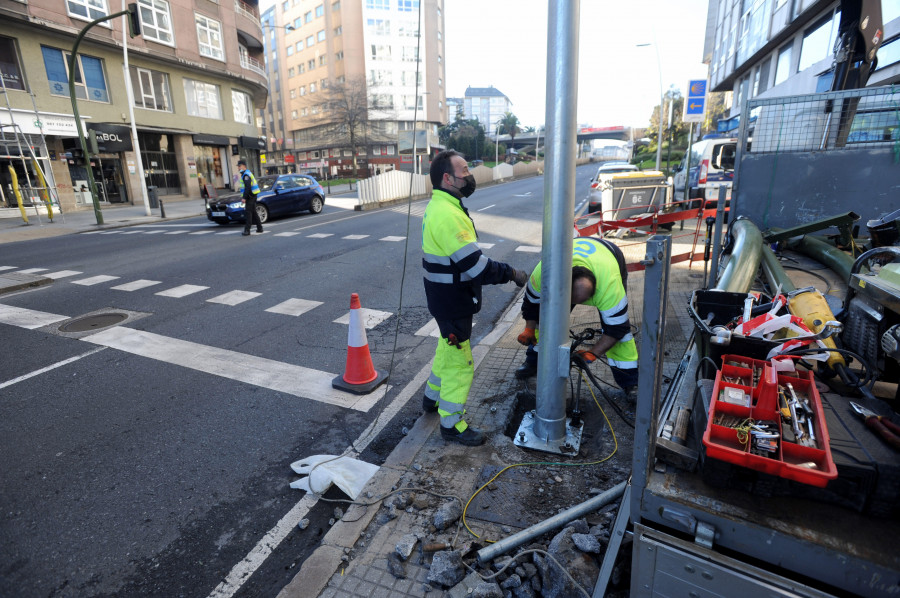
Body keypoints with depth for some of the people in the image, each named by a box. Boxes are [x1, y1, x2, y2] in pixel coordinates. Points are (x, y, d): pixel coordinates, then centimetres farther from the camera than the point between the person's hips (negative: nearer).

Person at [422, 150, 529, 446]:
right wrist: (512, 273, -16)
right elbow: (474, 264, -28)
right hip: (451, 302, -11)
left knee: (446, 350, 27)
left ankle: (432, 398, 46)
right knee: (459, 363, 3)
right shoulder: (447, 214, -26)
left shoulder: (439, 207, 9)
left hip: (448, 297, 11)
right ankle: (452, 424, 20)